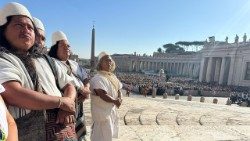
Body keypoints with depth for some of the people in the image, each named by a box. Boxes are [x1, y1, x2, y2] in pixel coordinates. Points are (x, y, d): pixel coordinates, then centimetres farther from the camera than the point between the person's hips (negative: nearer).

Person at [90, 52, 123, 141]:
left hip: (112, 111, 9)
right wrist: (115, 101, -14)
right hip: (102, 113, -8)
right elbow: (103, 95, -28)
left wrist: (119, 99, -7)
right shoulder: (97, 78, -21)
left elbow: (118, 90, 13)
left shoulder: (113, 77, 7)